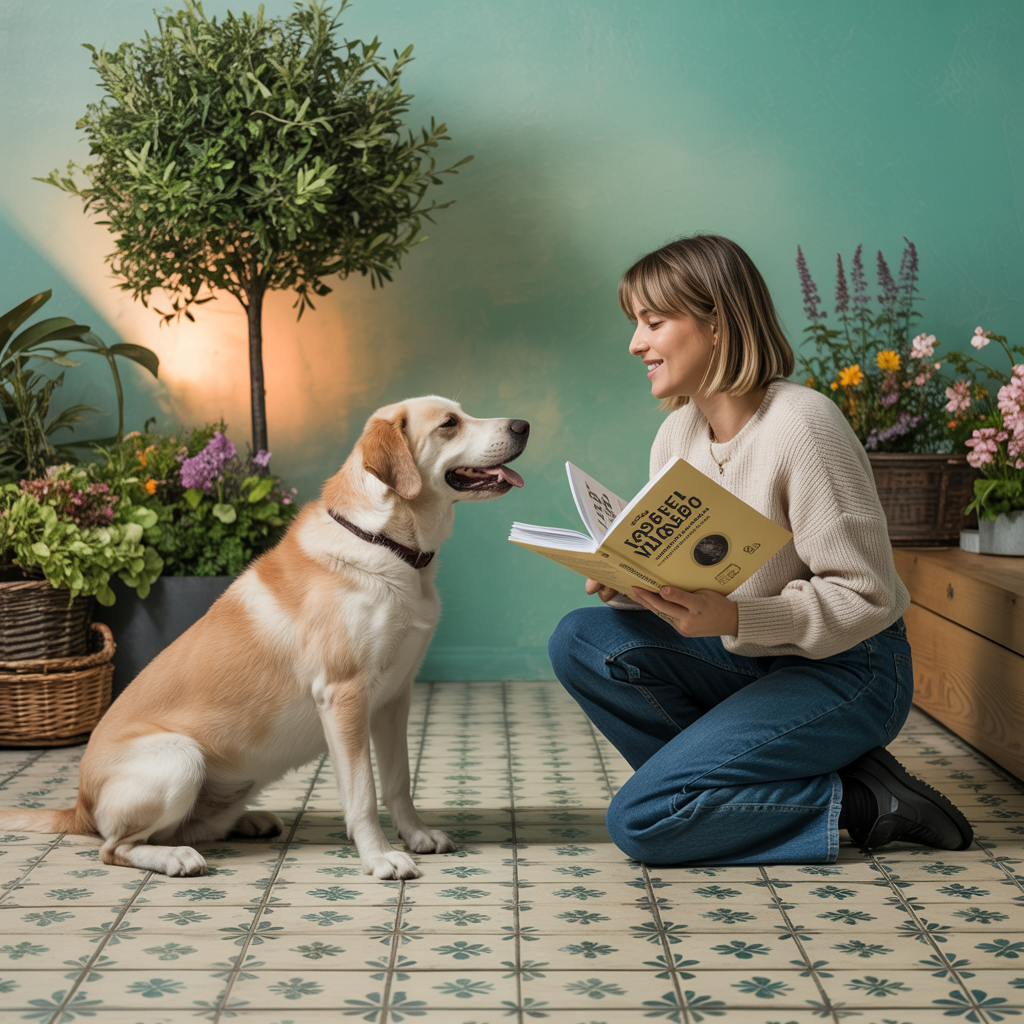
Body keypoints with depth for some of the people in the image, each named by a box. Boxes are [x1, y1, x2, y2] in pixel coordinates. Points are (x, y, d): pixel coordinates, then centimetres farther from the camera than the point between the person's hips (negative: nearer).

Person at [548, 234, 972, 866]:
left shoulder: (802, 424, -21)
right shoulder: (678, 434, 4)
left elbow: (865, 596, -21)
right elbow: (670, 579, 8)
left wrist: (733, 617, -33)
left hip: (846, 672, -8)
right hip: (745, 658, 8)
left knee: (642, 820, -17)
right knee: (581, 641, -12)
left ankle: (860, 803, -3)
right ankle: (734, 784, -5)